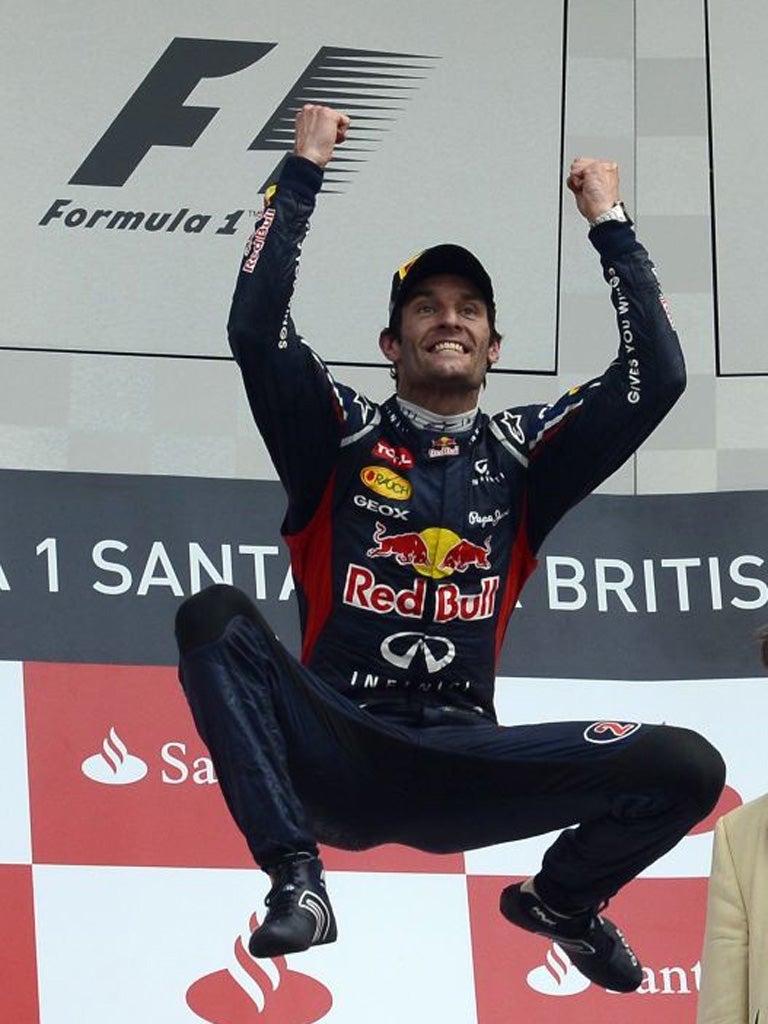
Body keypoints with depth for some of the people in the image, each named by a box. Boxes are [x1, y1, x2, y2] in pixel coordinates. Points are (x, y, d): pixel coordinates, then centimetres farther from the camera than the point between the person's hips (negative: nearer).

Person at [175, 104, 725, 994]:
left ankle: (563, 897, 14)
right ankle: (296, 879, -25)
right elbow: (256, 328, -10)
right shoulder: (342, 438, 6)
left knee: (687, 767, -18)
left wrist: (609, 224, 4)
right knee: (213, 618, -30)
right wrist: (304, 170, -5)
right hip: (336, 757, -2)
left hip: (466, 768, 2)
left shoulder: (522, 454, 12)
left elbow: (657, 376, 2)